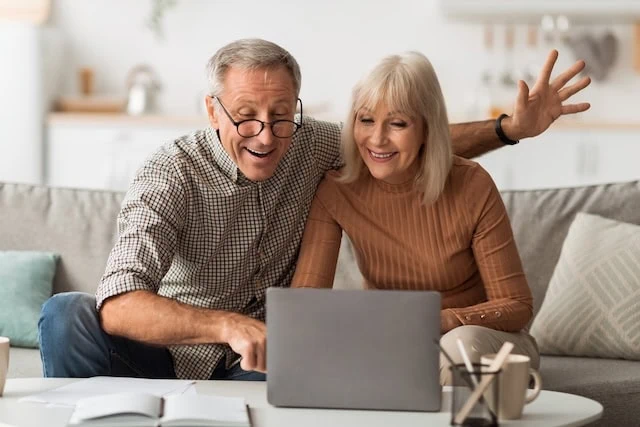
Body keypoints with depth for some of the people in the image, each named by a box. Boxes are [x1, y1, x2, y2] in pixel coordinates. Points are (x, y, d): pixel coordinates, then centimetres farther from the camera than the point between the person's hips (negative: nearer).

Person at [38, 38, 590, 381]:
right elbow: (119, 305, -36)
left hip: (253, 362, 3)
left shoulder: (309, 145, -4)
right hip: (166, 353, -3)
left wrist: (511, 128, 0)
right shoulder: (172, 176, -21)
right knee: (68, 315, -30)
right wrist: (230, 326, -51)